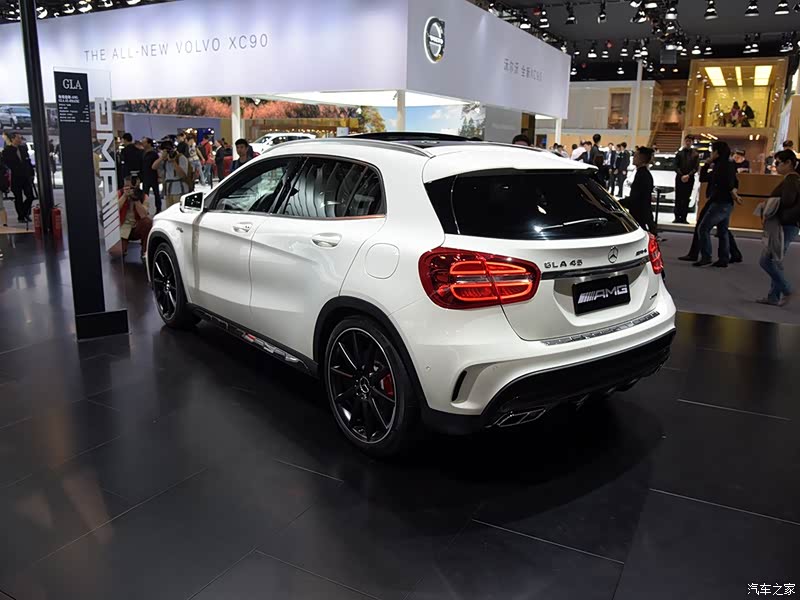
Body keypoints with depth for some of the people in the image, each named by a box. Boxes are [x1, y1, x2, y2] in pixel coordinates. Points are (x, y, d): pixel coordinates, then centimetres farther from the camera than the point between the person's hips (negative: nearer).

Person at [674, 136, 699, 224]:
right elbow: (676, 166, 3)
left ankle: (684, 218, 0)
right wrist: (681, 175, -11)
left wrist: (688, 175, -12)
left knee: (686, 199, -1)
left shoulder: (695, 154, 8)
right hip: (679, 178, 0)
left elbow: (696, 167, 2)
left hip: (690, 179, 0)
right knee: (678, 198, -1)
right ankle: (677, 217, 2)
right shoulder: (679, 153, 9)